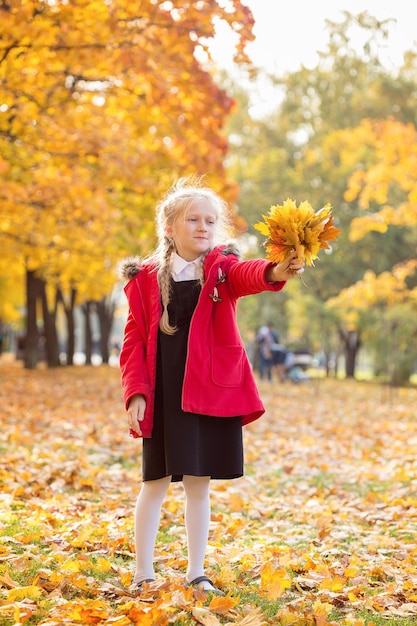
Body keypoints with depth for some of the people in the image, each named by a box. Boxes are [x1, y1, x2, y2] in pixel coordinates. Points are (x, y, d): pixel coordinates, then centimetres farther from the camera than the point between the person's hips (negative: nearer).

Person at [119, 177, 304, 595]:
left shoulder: (222, 269, 2)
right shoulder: (145, 279, 3)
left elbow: (247, 275, -22)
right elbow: (134, 341, 3)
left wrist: (275, 272, -46)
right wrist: (135, 393, -9)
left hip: (212, 391, 1)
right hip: (163, 396, -1)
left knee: (199, 483, 9)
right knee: (155, 482, 5)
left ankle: (196, 572, 20)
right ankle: (143, 574, 18)